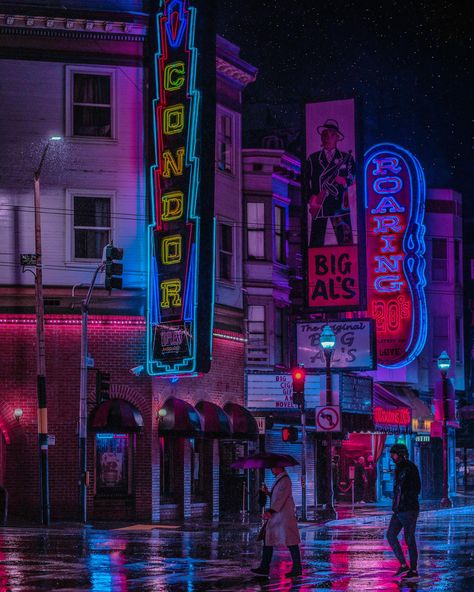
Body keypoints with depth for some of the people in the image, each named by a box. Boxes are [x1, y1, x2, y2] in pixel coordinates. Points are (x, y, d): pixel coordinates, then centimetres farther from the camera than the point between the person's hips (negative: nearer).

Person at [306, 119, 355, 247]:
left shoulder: (346, 158, 12)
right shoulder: (313, 158, 13)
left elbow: (351, 178, 6)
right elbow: (306, 181, 8)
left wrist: (344, 180, -16)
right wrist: (310, 198, -6)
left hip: (339, 205, -1)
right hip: (318, 206, 1)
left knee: (346, 242, -7)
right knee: (316, 243, -2)